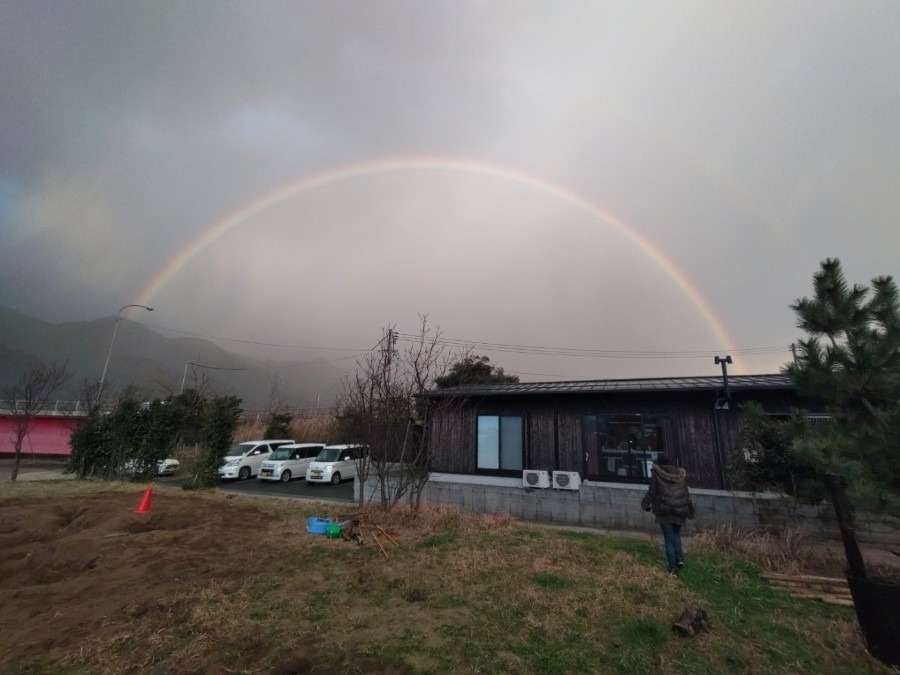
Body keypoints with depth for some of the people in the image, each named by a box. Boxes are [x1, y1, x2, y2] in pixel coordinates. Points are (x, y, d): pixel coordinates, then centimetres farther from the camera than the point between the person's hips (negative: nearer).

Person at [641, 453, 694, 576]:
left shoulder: (656, 473, -4)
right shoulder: (681, 473, 7)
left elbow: (652, 491, -4)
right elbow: (686, 493, 12)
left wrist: (646, 504, 10)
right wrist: (690, 509, 23)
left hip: (664, 510, -4)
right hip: (679, 510, 4)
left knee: (669, 539, 4)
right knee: (676, 535, 22)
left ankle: (673, 568, 3)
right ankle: (679, 558, 5)